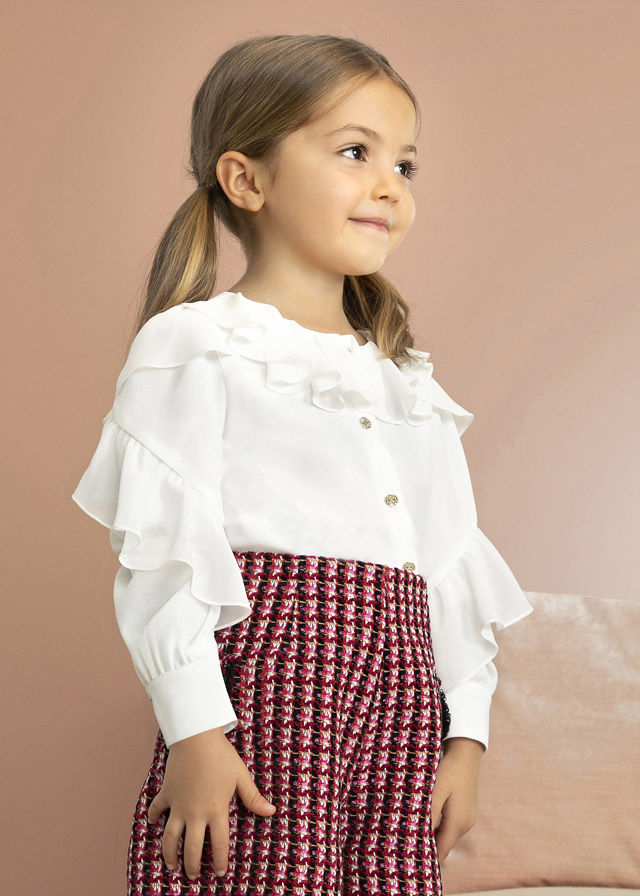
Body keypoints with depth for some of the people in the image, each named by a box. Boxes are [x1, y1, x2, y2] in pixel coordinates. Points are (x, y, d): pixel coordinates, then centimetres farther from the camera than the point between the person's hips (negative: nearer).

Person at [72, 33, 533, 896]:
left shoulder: (410, 379, 20)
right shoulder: (194, 347, 0)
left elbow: (452, 565, 18)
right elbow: (162, 553, -8)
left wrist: (467, 732, 13)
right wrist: (193, 728, -14)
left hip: (402, 701, 6)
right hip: (266, 685, -6)